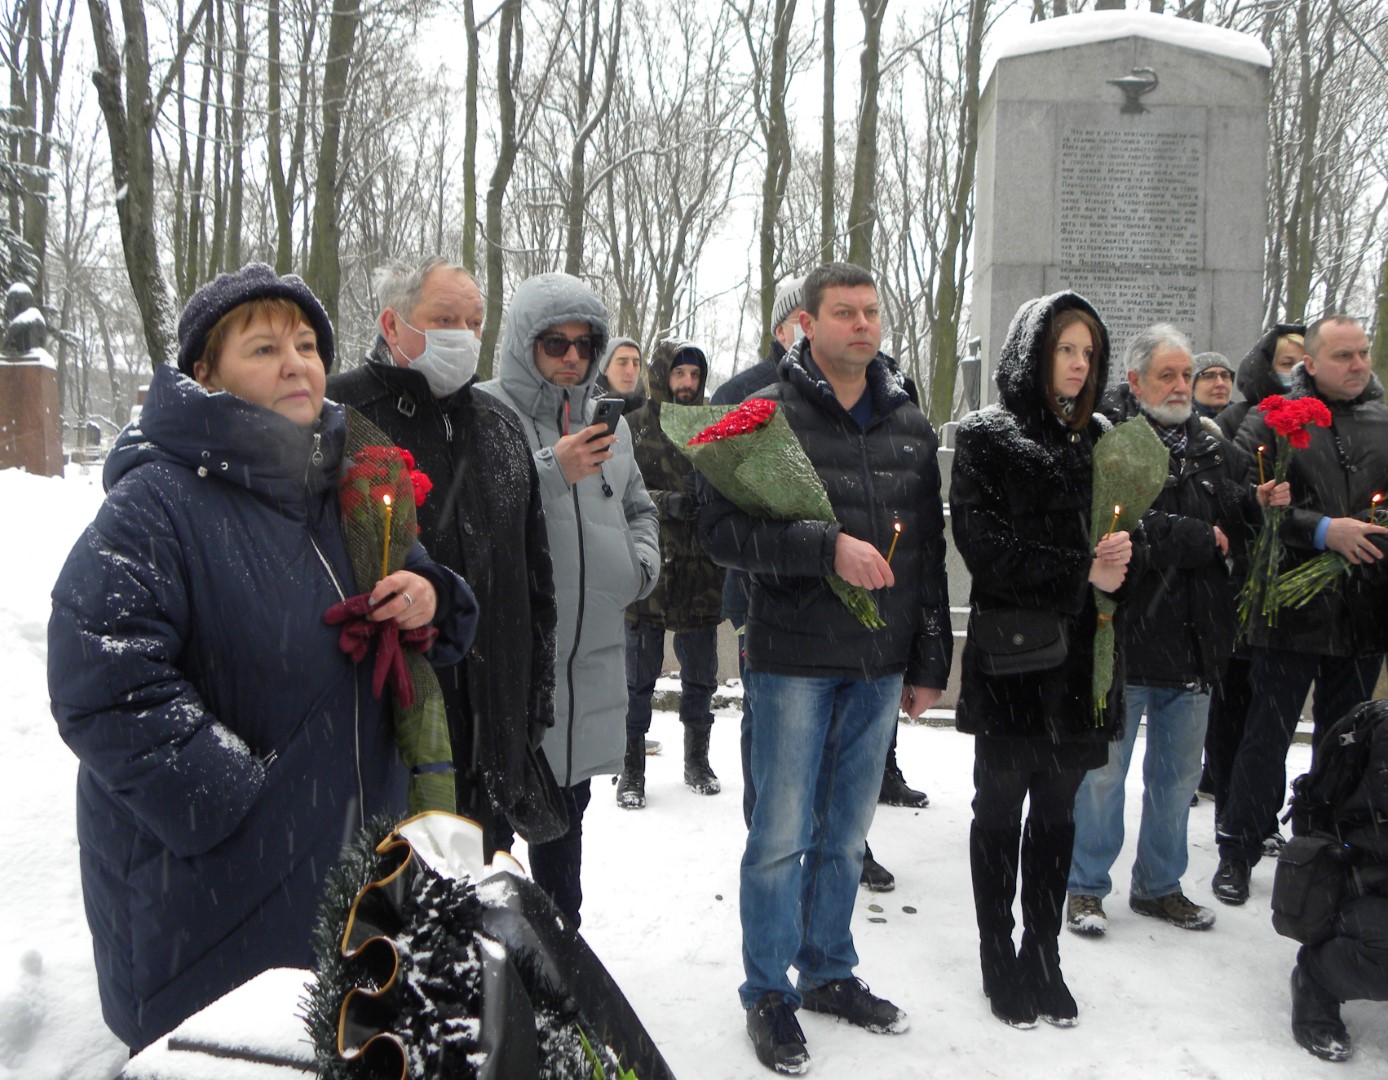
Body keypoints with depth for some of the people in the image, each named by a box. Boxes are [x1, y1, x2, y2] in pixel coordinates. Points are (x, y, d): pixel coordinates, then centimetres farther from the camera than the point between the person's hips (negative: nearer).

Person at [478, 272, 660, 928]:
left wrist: (643, 561, 6)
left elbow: (639, 509, 25)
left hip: (591, 655, 7)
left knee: (566, 812, 20)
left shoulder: (608, 422, 11)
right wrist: (553, 471, -25)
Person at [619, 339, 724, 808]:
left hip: (702, 574, 3)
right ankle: (632, 770, 19)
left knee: (700, 675, 13)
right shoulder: (635, 427, 0)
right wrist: (665, 503, -22)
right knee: (638, 677, 6)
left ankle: (697, 760, 31)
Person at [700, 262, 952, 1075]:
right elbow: (723, 528, -13)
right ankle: (768, 992, 19)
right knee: (783, 833, 3)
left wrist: (930, 664, 11)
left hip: (881, 664, 5)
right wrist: (826, 547, -24)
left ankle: (829, 971, 32)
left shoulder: (910, 424, 10)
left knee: (847, 831, 15)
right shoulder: (768, 415, -5)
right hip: (795, 658, -5)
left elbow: (931, 550, 13)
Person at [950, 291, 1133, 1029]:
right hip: (1009, 652, -4)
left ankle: (1043, 956, 24)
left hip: (1081, 654, 4)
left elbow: (1126, 527, 12)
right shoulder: (985, 436, -3)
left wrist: (1120, 554, -11)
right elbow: (982, 543, -13)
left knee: (1057, 811, 12)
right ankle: (1000, 962, 20)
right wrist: (1081, 571, -16)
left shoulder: (1098, 438, 12)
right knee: (1000, 809, 8)